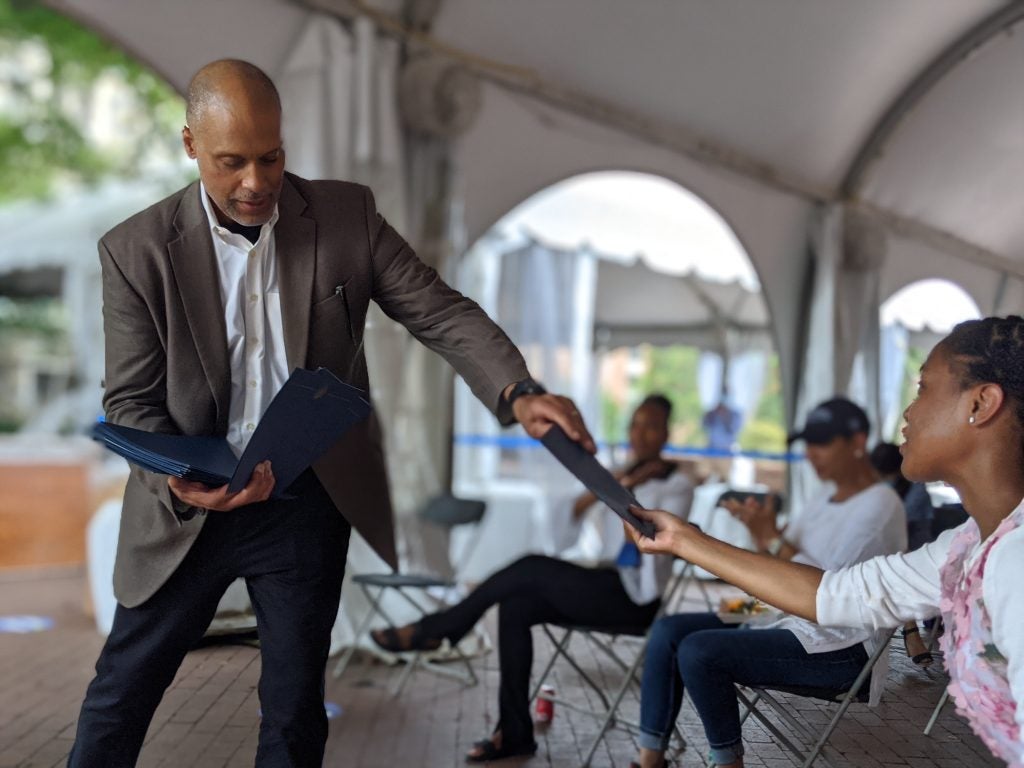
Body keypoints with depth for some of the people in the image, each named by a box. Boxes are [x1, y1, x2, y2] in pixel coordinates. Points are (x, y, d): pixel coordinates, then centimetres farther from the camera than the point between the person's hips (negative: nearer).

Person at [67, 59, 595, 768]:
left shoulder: (346, 215, -6)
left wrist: (519, 394, -24)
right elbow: (130, 401, -8)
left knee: (295, 708, 15)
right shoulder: (137, 250, -10)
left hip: (309, 505, 1)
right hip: (187, 507, 0)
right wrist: (184, 484, -27)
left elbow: (442, 312, -7)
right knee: (120, 695, 13)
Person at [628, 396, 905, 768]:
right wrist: (759, 528, -2)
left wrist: (771, 536, -18)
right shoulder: (827, 499, 14)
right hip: (790, 620, 10)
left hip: (838, 649, -10)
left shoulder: (879, 506, -14)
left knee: (698, 651, -26)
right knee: (668, 631, -4)